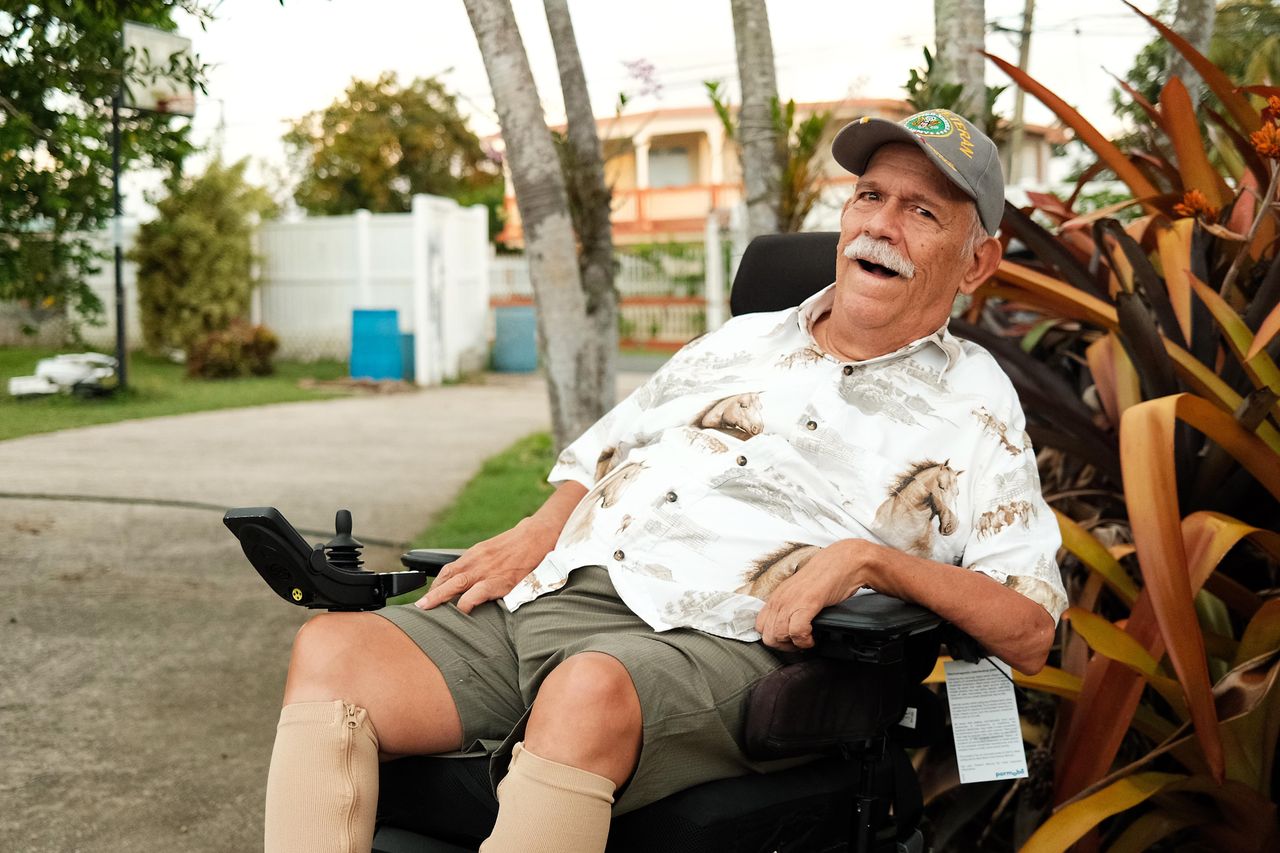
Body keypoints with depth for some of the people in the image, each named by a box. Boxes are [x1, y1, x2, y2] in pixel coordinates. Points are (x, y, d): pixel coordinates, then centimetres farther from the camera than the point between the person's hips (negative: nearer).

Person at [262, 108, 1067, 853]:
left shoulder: (971, 407, 13)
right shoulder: (741, 341, 27)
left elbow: (1030, 633, 4)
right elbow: (593, 461, 32)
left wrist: (871, 559, -10)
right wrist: (539, 530, 9)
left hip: (714, 642, -5)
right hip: (545, 598, 6)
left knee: (587, 691, -40)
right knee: (331, 647, -19)